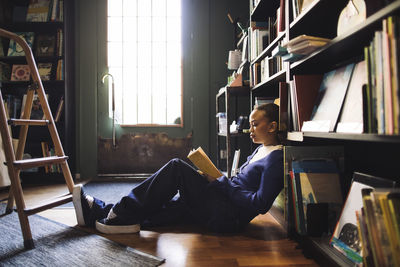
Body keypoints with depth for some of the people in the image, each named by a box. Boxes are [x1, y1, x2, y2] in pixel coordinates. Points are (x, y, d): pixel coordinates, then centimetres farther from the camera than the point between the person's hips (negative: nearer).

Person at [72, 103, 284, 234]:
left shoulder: (276, 158, -12)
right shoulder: (261, 149, 19)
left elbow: (260, 204, -20)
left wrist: (222, 183, -13)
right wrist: (211, 179, 5)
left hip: (228, 216, -9)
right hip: (220, 205, 9)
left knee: (177, 167, -15)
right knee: (169, 206, 0)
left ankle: (125, 215, -8)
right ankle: (95, 211, 4)